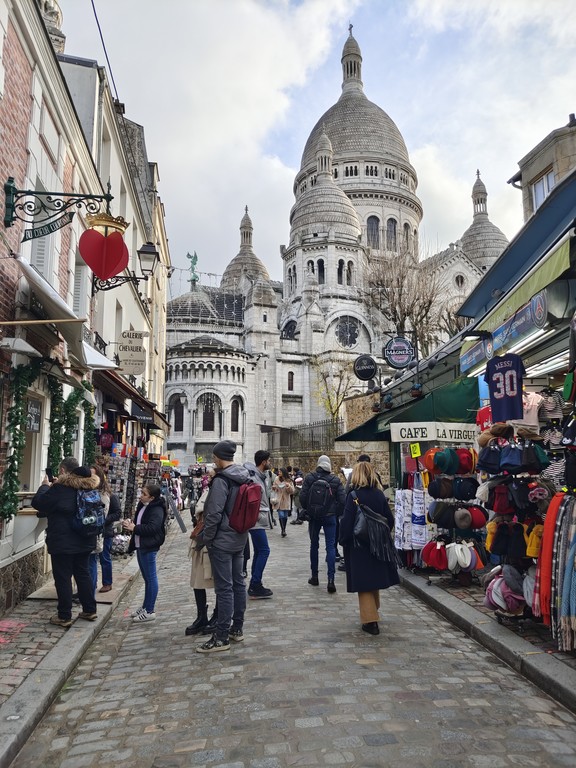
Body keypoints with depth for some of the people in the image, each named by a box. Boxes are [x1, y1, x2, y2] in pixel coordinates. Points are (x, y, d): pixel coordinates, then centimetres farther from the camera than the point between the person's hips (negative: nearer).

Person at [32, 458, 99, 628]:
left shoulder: (60, 488, -19)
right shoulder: (87, 487, 5)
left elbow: (38, 503, -9)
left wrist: (45, 486, 5)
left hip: (63, 541, -7)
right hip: (84, 540, 7)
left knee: (63, 578, 2)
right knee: (83, 573, 15)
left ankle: (64, 617, 7)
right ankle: (90, 610, 22)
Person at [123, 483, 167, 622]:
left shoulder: (157, 510, -18)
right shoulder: (142, 506, 12)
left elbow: (152, 527, -29)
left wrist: (134, 528, -22)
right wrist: (131, 525, 3)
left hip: (149, 548, -10)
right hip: (140, 546, 10)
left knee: (151, 578, -2)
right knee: (147, 578, 18)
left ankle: (149, 611, 5)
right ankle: (145, 607, 29)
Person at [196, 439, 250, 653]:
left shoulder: (221, 480, -19)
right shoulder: (244, 477, 7)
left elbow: (214, 513, -21)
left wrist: (206, 537, -9)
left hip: (222, 541, -9)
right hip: (240, 539, 9)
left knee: (224, 587, -4)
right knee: (238, 582, 15)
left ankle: (222, 637, 3)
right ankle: (237, 629, 25)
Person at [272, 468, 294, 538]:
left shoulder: (289, 481, 0)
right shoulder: (276, 480, 3)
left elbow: (292, 491, -1)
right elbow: (274, 490, 15)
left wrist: (289, 487, -20)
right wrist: (274, 488, -8)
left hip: (286, 501, 0)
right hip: (279, 500, 0)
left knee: (285, 516, 6)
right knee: (281, 516, -12)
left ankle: (284, 530, 21)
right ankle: (283, 530, -8)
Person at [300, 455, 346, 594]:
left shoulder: (309, 478, -5)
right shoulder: (335, 480, -4)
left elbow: (302, 496, -8)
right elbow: (342, 500, -8)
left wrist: (307, 509, 9)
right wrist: (337, 512, 7)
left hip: (313, 516, 1)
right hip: (330, 517, -1)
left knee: (314, 545, 15)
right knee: (331, 547, 0)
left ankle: (314, 577, 23)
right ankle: (331, 579, -9)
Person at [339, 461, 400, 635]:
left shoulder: (354, 495, -15)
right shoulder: (380, 494, -1)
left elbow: (347, 521, -15)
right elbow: (389, 519, 3)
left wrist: (343, 540, -2)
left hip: (358, 545, -5)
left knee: (363, 582, 3)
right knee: (375, 575, 22)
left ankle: (370, 620, 1)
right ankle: (373, 611, 38)